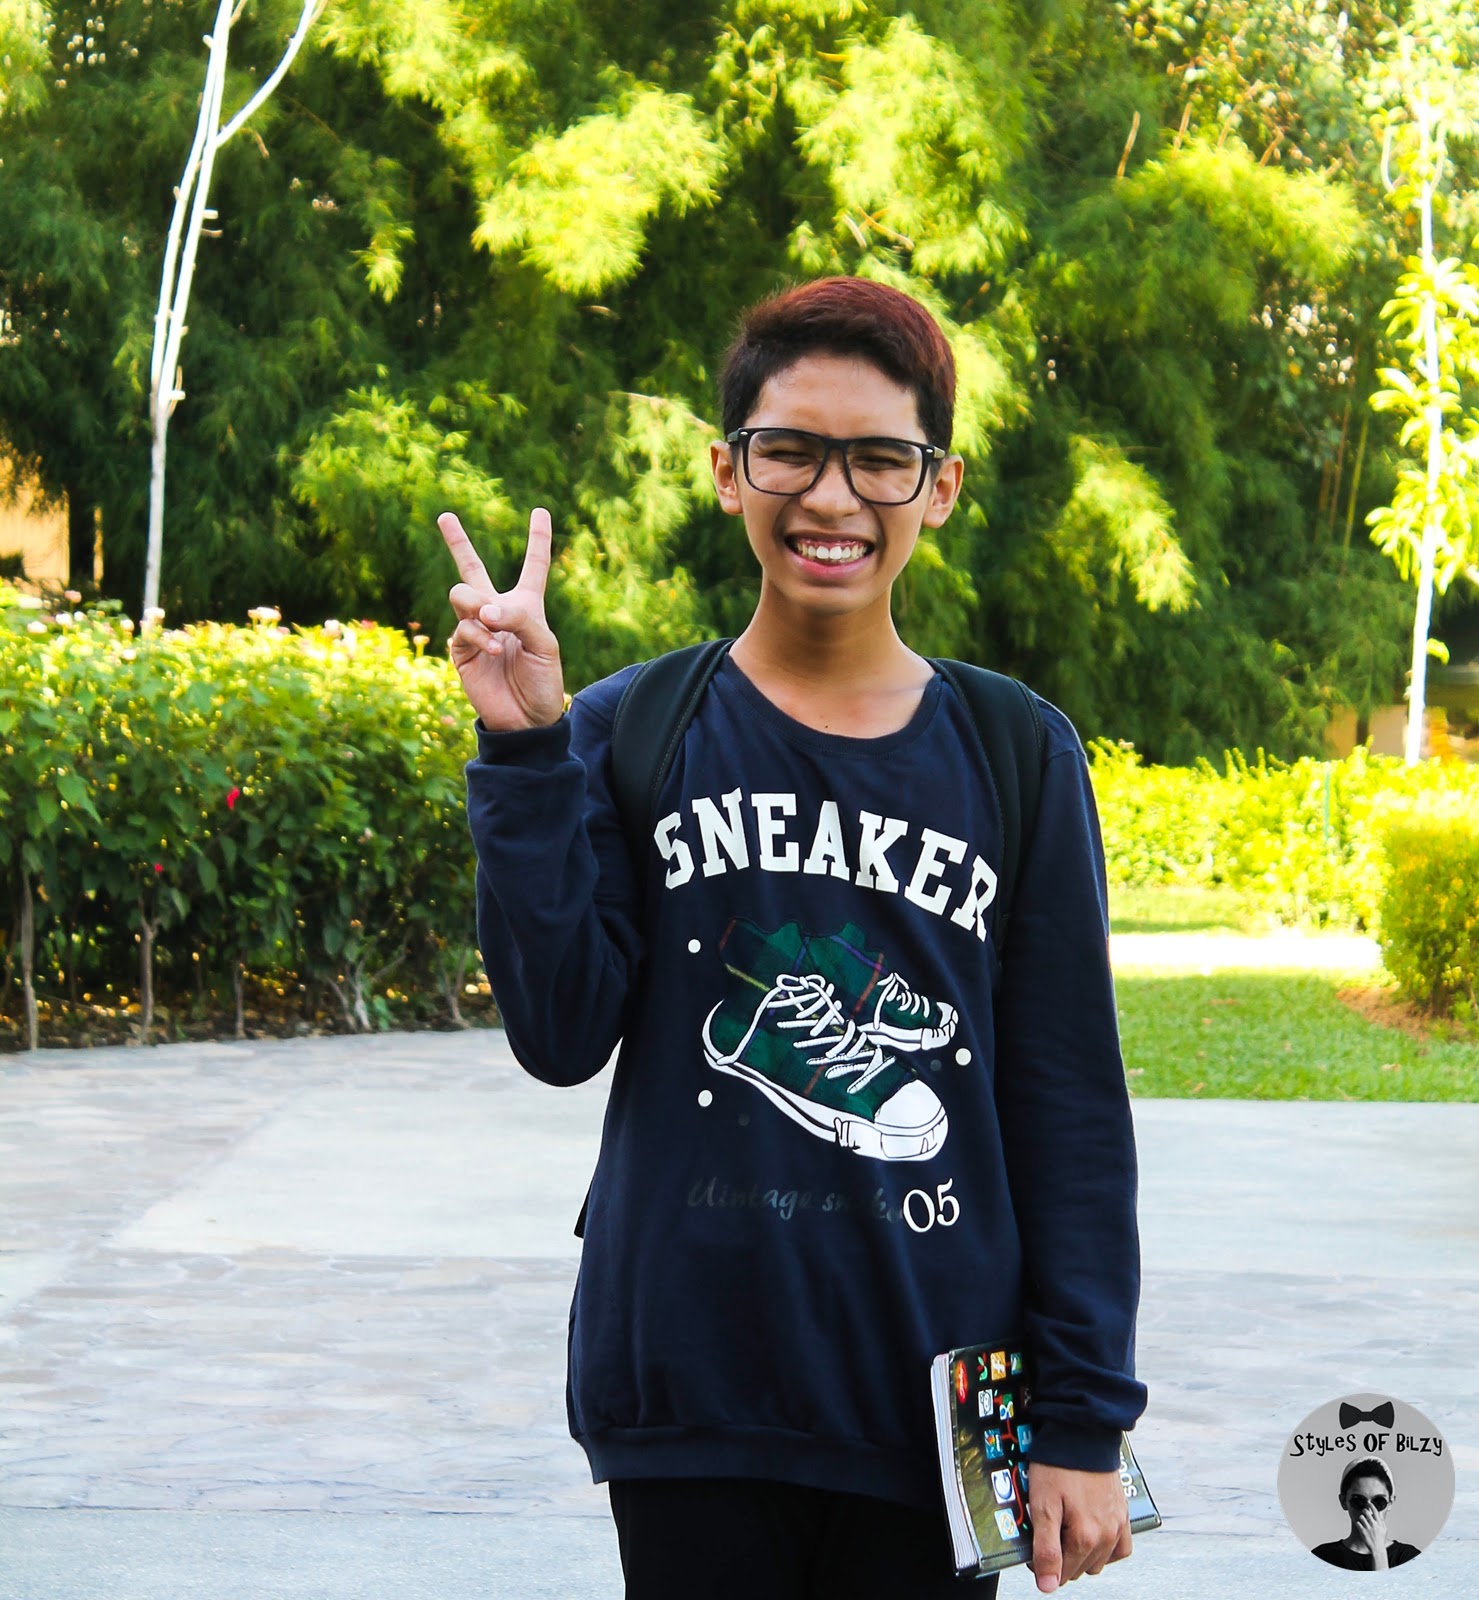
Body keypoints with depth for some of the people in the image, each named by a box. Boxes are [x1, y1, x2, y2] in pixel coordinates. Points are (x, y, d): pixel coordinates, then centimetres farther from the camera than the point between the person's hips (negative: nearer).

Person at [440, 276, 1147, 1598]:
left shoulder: (1018, 758, 3)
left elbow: (1071, 1106, 3)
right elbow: (562, 1037, -6)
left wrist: (1085, 1419, 0)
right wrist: (525, 756, -13)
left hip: (934, 1413, 1)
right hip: (691, 1396, 0)